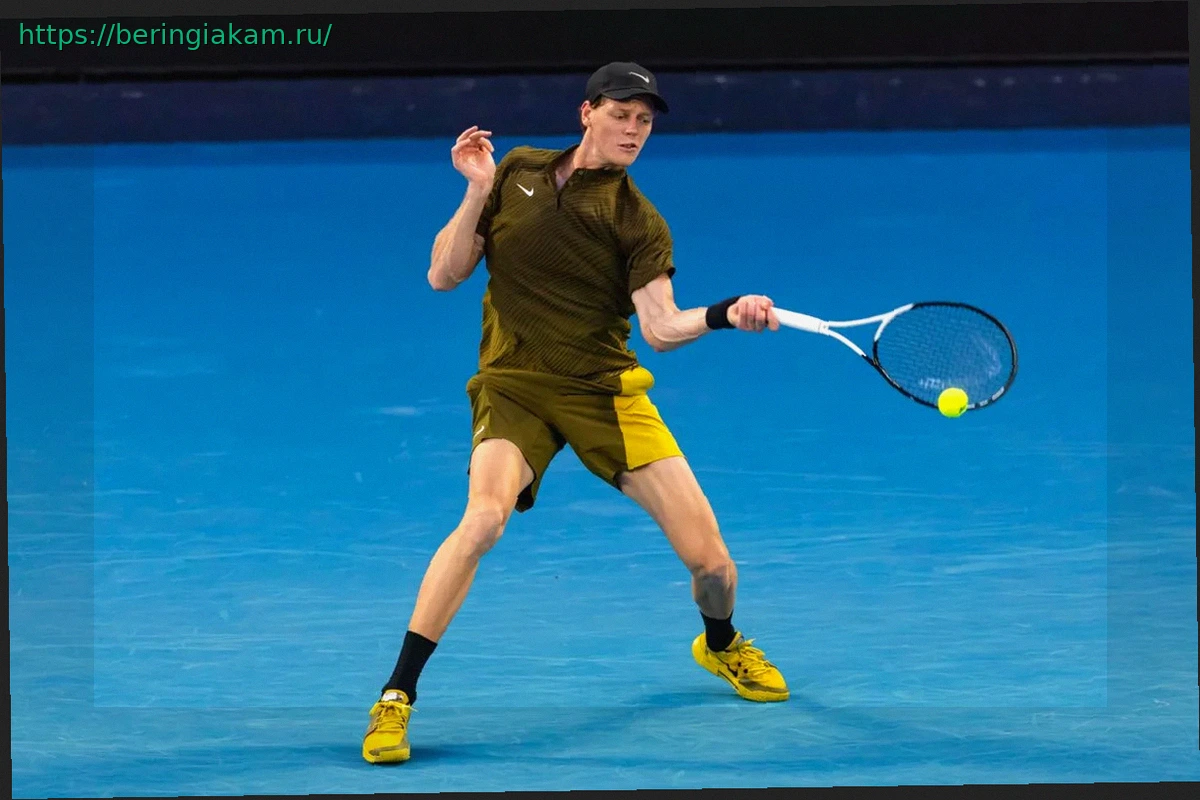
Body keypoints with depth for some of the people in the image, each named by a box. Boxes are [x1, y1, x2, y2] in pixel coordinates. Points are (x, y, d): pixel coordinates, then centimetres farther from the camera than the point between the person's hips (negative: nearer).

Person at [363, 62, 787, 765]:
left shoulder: (640, 223, -2)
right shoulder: (517, 171, 4)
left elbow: (660, 326, -13)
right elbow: (445, 275, 6)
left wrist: (725, 315, -31)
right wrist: (477, 193, -7)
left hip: (605, 391, 1)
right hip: (513, 388, 0)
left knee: (711, 559, -5)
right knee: (484, 517, -32)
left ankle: (720, 644, 34)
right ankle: (396, 696, -22)